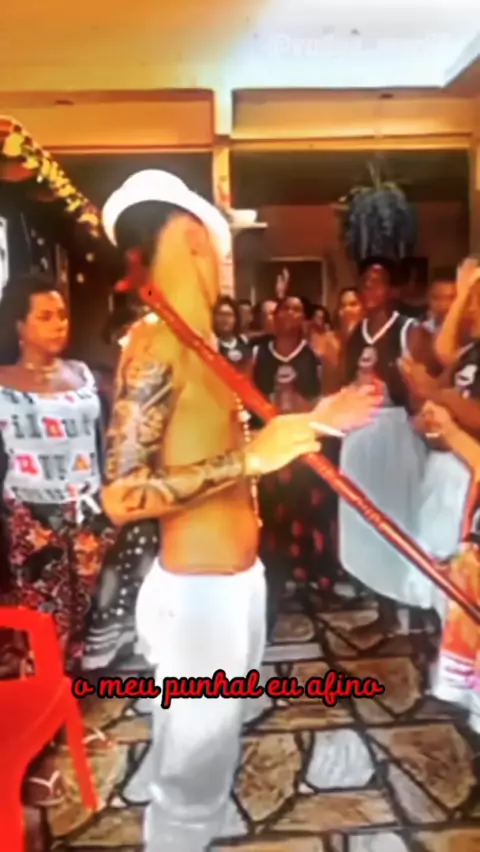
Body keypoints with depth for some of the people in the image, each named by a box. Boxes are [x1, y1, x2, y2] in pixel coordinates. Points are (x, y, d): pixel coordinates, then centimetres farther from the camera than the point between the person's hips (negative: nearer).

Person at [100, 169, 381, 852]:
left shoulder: (197, 343, 9)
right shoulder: (154, 345, -19)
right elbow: (122, 496, -24)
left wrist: (309, 423, 12)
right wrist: (251, 457, -26)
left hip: (236, 582, 9)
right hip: (198, 593, -9)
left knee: (211, 760, 25)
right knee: (191, 781, 10)